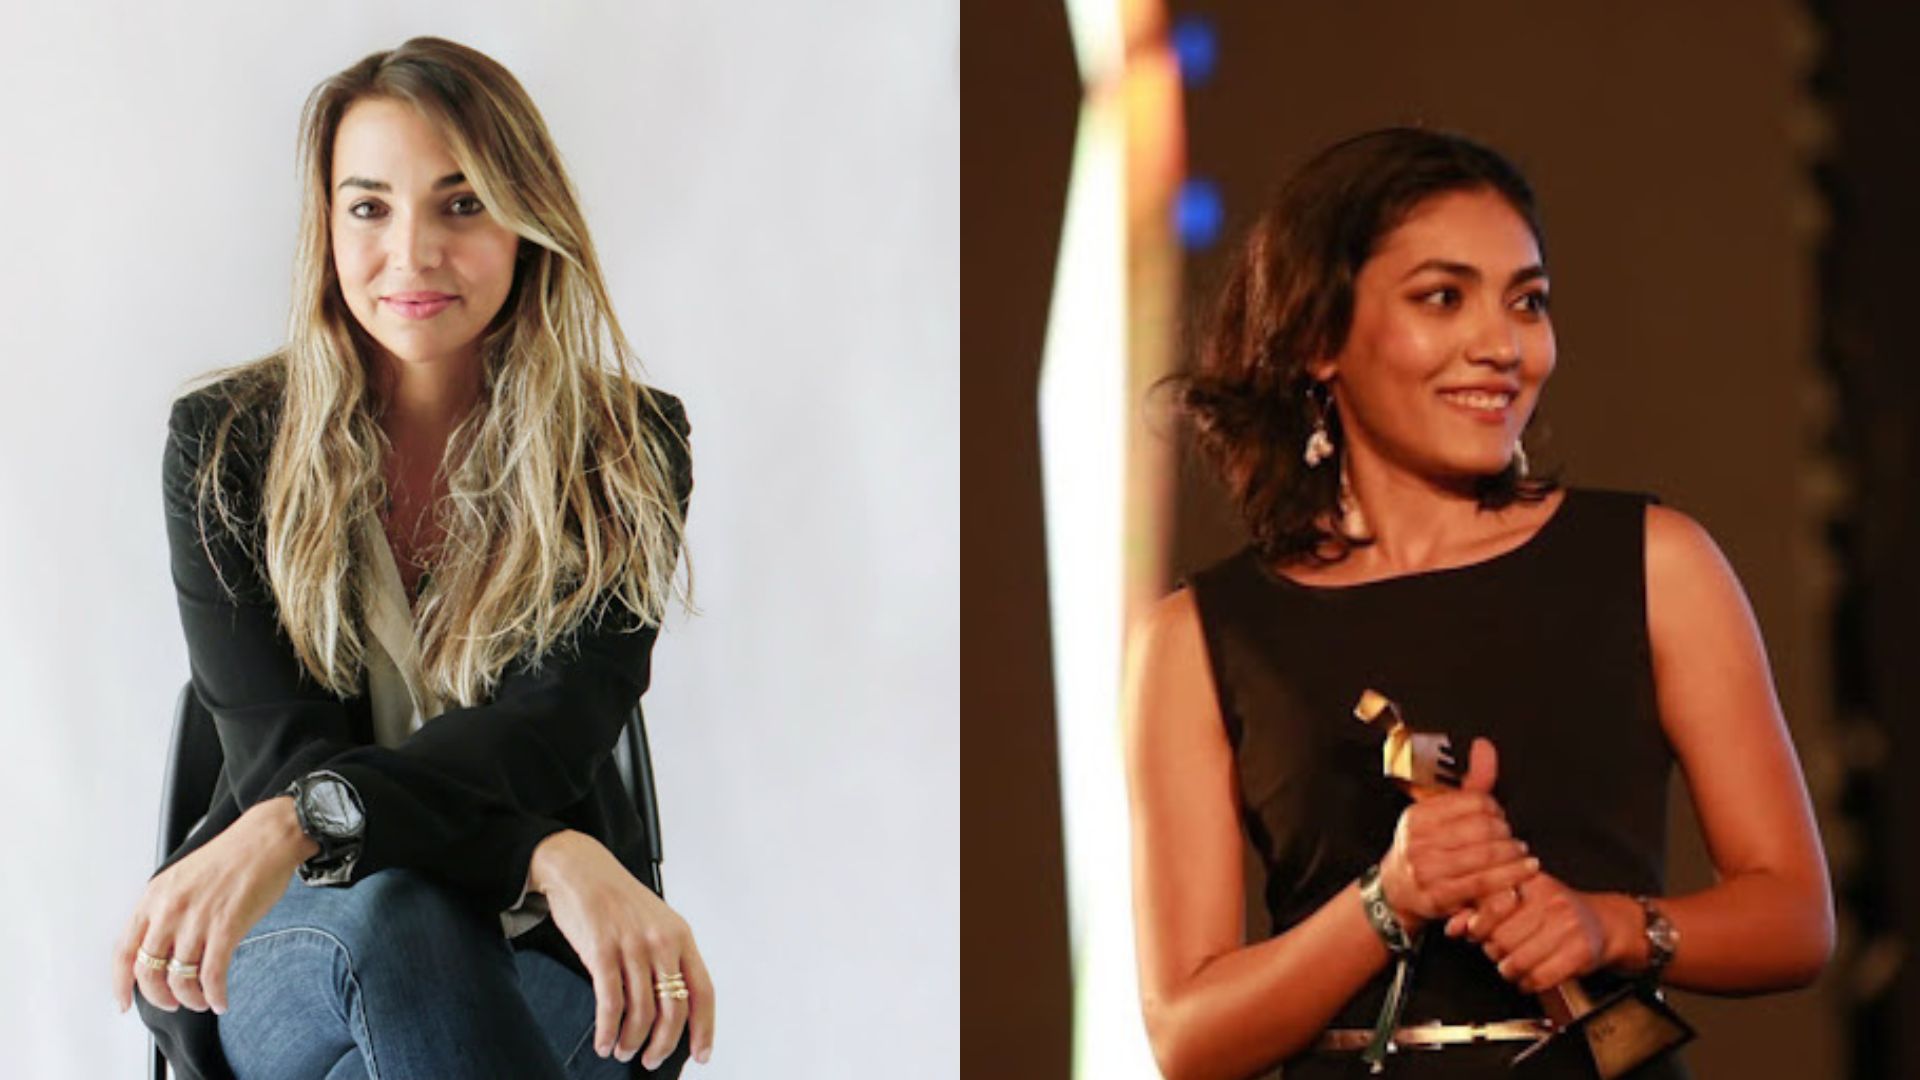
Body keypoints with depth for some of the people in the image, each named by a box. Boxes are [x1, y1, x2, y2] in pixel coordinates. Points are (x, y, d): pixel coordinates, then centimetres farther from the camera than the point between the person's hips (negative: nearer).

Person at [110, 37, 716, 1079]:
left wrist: (301, 822, -36)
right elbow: (279, 751, -10)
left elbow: (551, 731, -15)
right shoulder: (225, 443, 0)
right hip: (278, 950, 0)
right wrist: (552, 860, -29)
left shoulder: (630, 449, 0)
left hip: (544, 962, 0)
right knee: (389, 916, -37)